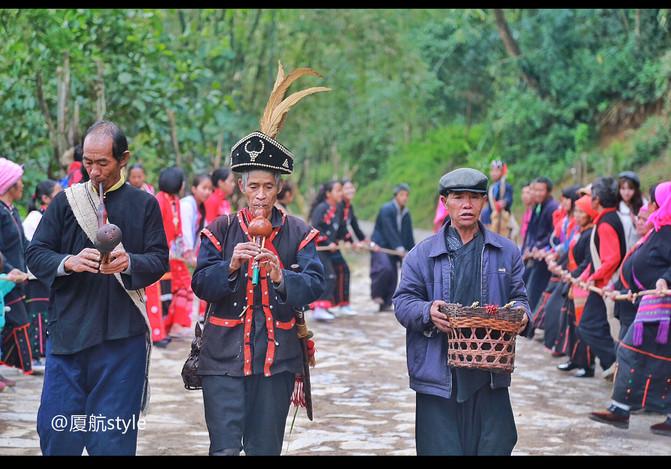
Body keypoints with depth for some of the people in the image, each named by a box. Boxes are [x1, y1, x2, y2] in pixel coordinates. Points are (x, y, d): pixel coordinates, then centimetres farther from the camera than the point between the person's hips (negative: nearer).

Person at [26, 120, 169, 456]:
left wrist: (129, 263, -20)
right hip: (67, 330, 1)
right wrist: (68, 262, -16)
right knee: (56, 430, 2)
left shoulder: (144, 204, 5)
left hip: (122, 336, -1)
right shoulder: (65, 201, 7)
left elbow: (159, 260, 1)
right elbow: (35, 255, 4)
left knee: (113, 439, 4)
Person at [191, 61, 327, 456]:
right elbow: (201, 284, -4)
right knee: (225, 448, -6)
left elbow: (315, 285, -6)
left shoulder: (298, 233, 3)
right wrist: (230, 266, -22)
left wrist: (282, 278, -25)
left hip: (278, 357, 1)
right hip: (224, 355, -1)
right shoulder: (221, 229, 3)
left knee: (265, 447, 10)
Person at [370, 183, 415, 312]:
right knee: (385, 268, -28)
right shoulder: (387, 209, -10)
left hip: (393, 249, 7)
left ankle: (385, 304, 9)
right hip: (380, 246, -7)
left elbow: (408, 236, 15)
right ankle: (376, 294, -11)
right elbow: (389, 231, -21)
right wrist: (398, 248, -29)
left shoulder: (406, 214, 12)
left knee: (393, 277, 2)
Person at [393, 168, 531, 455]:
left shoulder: (506, 252, 12)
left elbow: (518, 296, 14)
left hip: (490, 377, 2)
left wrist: (521, 314, -9)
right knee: (442, 447, -2)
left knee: (494, 446, 2)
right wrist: (427, 312, -19)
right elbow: (403, 302, 2)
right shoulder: (423, 254, 5)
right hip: (438, 375, -2)